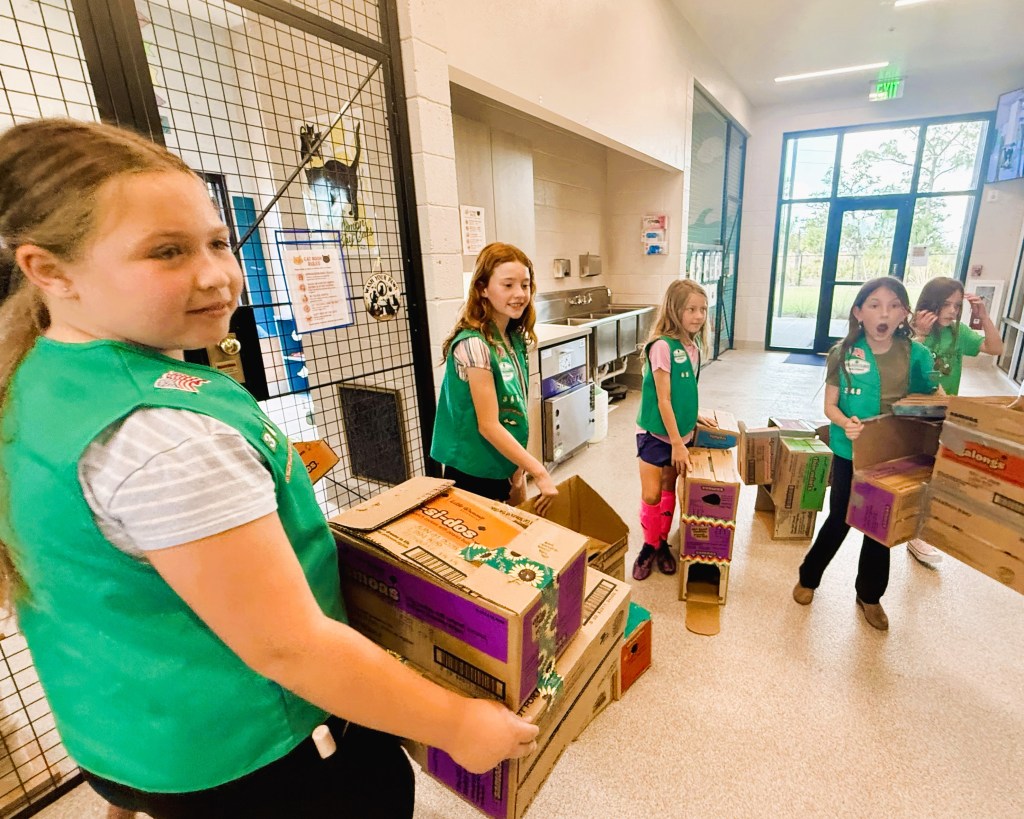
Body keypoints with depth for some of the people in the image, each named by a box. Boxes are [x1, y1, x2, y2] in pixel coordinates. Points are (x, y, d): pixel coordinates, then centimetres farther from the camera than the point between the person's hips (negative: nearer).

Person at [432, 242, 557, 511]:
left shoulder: (514, 338, 2)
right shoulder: (474, 344, -22)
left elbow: (513, 410, 6)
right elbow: (488, 425, -23)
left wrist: (519, 471, 6)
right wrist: (539, 472, -20)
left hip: (503, 470, 7)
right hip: (474, 476, -7)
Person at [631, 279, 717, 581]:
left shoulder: (694, 345, 3)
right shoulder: (662, 346, -19)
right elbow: (663, 399, -20)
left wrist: (695, 416, 10)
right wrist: (676, 443, -18)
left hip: (680, 431, 7)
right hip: (655, 432, -6)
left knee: (669, 491, 15)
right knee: (651, 495, -1)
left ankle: (662, 544, 31)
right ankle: (649, 546, 22)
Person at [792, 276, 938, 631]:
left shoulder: (916, 355, -7)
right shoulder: (844, 353, -10)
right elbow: (830, 405, -7)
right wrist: (844, 423, -27)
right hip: (849, 452, -2)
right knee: (839, 519, 11)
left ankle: (869, 596, 37)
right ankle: (808, 577, 35)